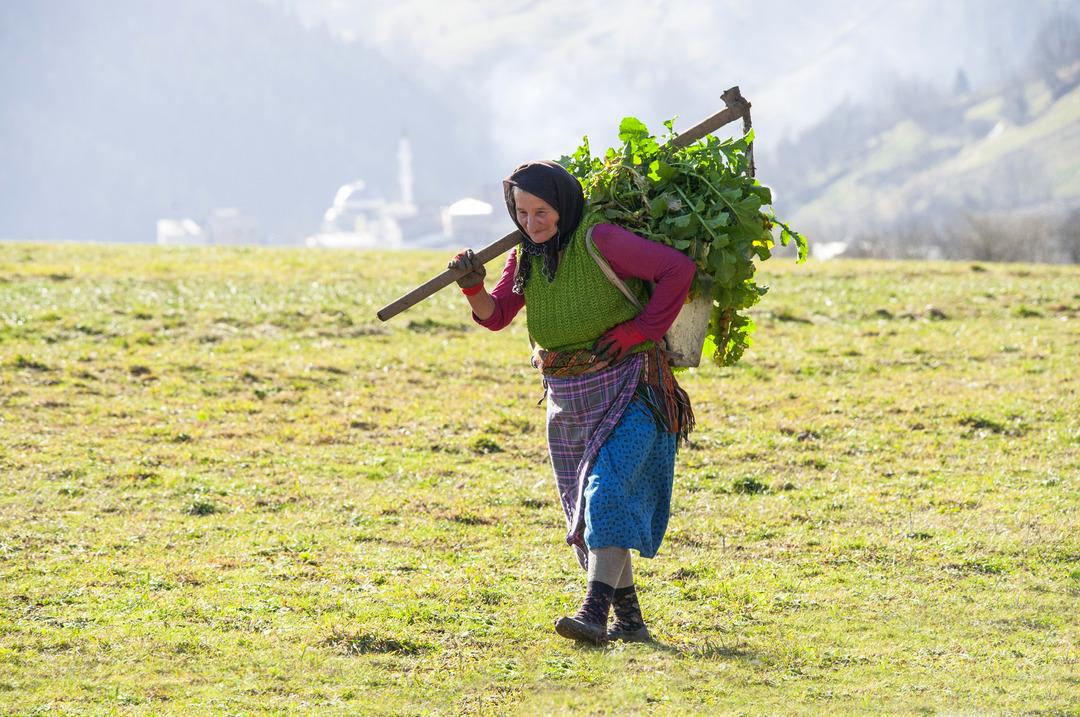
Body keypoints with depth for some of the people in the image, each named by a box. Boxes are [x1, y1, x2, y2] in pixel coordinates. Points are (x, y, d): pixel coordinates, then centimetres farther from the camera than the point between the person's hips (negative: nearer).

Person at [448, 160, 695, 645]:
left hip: (625, 388, -8)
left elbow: (678, 268, -18)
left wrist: (641, 330, -17)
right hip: (567, 399, 8)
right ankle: (629, 619, 18)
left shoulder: (597, 241, -16)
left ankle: (595, 611, -26)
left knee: (608, 493, -19)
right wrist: (474, 289, -24)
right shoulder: (525, 257, 6)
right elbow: (497, 314, -4)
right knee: (585, 514, 10)